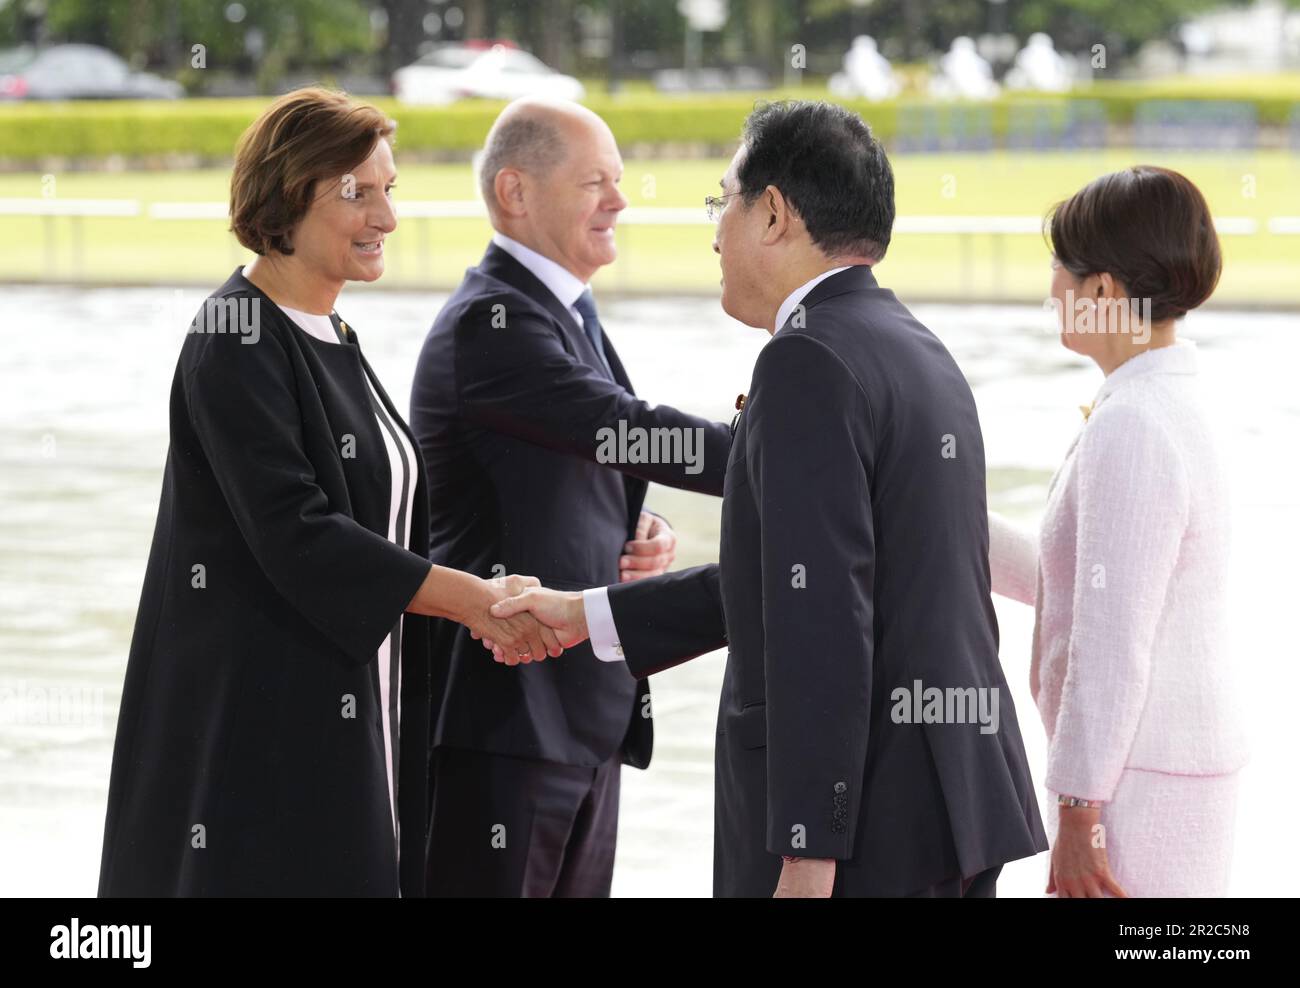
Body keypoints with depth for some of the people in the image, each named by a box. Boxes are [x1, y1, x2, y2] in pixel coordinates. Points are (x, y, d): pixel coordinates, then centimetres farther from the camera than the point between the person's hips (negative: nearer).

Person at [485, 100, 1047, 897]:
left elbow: (824, 616, -21)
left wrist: (807, 855, -22)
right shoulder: (921, 355, 15)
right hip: (959, 801, 9)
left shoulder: (809, 363, -14)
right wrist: (590, 616, 28)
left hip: (859, 826, -9)